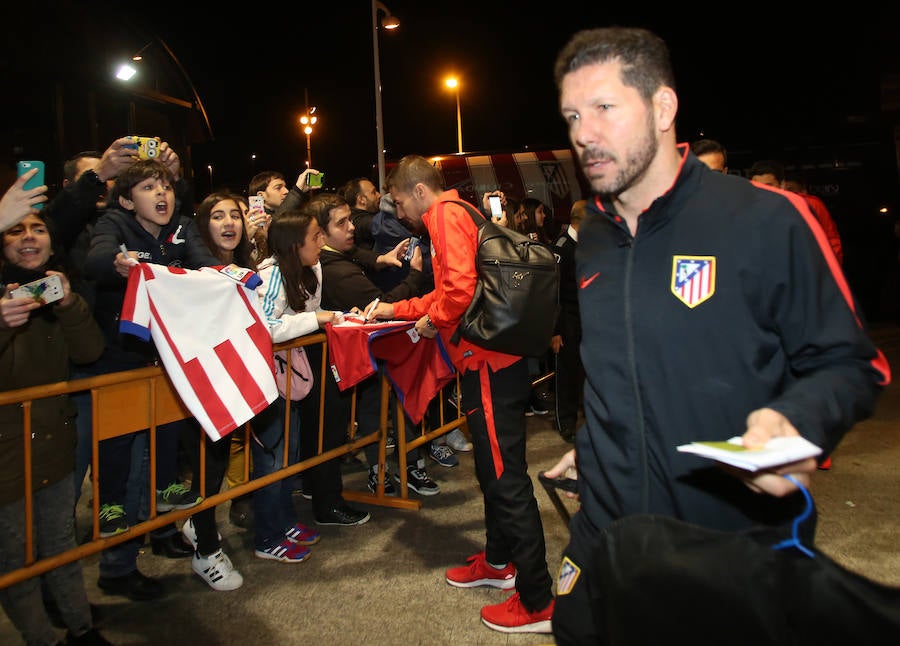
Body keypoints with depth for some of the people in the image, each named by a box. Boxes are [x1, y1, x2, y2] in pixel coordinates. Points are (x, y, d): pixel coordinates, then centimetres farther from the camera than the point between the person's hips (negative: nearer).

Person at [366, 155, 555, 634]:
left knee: (506, 477, -6)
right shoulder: (458, 214, 22)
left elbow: (460, 288, -24)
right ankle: (497, 562, 36)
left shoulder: (446, 216, -9)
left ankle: (536, 602, 3)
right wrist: (395, 310, 30)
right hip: (490, 360, 11)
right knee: (493, 468, 20)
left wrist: (433, 321, -7)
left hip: (489, 362, -11)